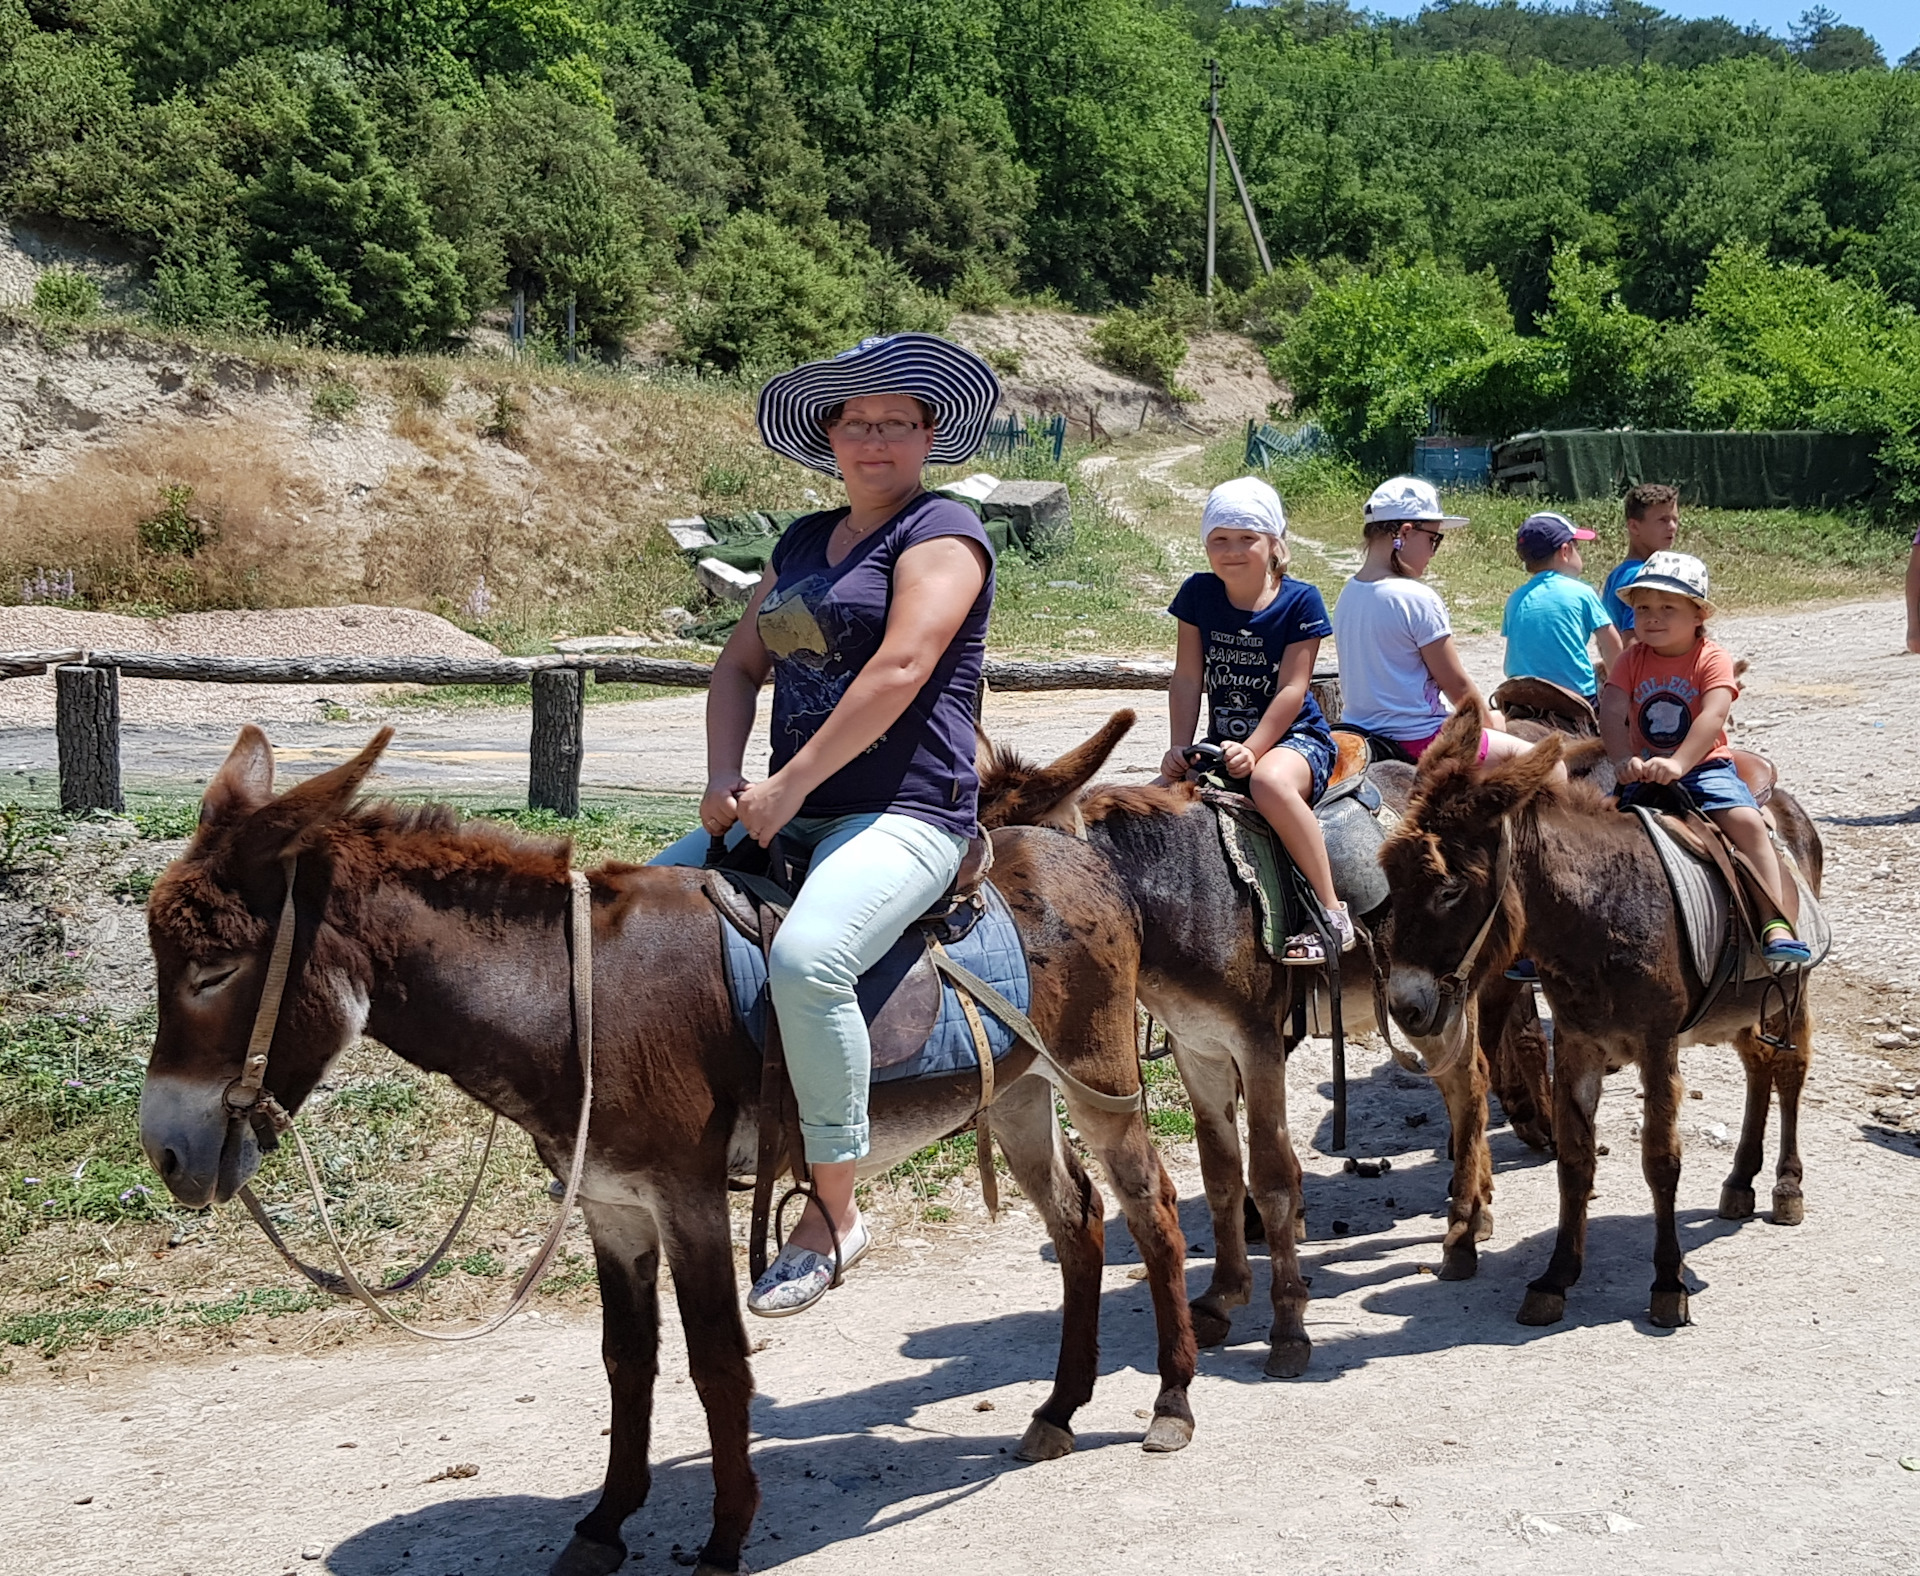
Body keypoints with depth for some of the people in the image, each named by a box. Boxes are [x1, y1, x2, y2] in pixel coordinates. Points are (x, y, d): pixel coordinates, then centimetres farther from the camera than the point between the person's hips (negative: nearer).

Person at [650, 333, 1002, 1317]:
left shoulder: (943, 532, -5)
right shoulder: (804, 542, 18)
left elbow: (900, 668, -18)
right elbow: (740, 663, 17)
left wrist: (790, 785, -19)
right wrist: (724, 778, -2)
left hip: (906, 813, -9)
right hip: (792, 814, 9)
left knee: (805, 957, -33)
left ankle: (835, 1210, -19)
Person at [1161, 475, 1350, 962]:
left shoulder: (1300, 600, -9)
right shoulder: (1198, 594, 3)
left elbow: (1292, 689, -14)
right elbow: (1188, 679, 1)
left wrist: (1251, 751, -24)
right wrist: (1181, 748, -11)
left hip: (1294, 738, -5)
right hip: (1223, 740, 6)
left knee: (1269, 783, -37)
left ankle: (1332, 914, -28)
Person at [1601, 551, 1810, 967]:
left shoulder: (1712, 659, -5)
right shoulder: (1632, 661, 4)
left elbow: (1713, 716, -21)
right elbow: (1611, 711, -11)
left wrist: (1678, 763, -36)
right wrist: (1624, 760, -30)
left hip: (1704, 766, -3)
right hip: (1644, 772, 3)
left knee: (1747, 821, -25)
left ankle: (1778, 924, -25)